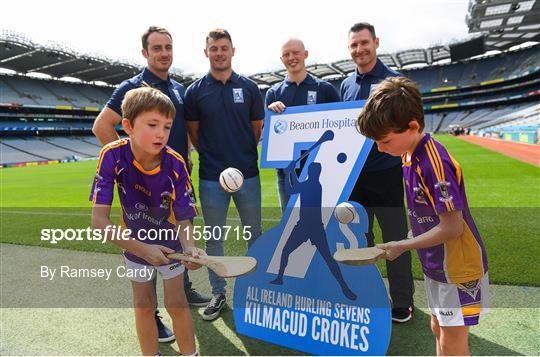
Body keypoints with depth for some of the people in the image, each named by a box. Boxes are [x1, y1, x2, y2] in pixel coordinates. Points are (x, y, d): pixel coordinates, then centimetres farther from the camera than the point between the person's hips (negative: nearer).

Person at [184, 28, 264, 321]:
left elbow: (258, 129, 8)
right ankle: (218, 293, 26)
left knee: (254, 235, 13)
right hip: (211, 177, 0)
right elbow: (194, 134, 7)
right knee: (213, 239, 9)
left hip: (248, 174, 1)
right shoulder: (195, 91, 1)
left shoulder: (249, 88, 3)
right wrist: (213, 155, 0)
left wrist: (243, 154, 1)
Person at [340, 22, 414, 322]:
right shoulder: (347, 84, 11)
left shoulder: (394, 81, -5)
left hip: (387, 173, -5)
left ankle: (402, 302, 23)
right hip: (354, 173, 5)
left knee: (395, 238, 5)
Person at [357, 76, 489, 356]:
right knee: (439, 330, 23)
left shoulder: (435, 164, -29)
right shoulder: (409, 155, -2)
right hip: (435, 263, 8)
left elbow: (452, 228, -27)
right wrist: (409, 243, 5)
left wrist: (402, 246, -19)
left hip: (458, 267, -8)